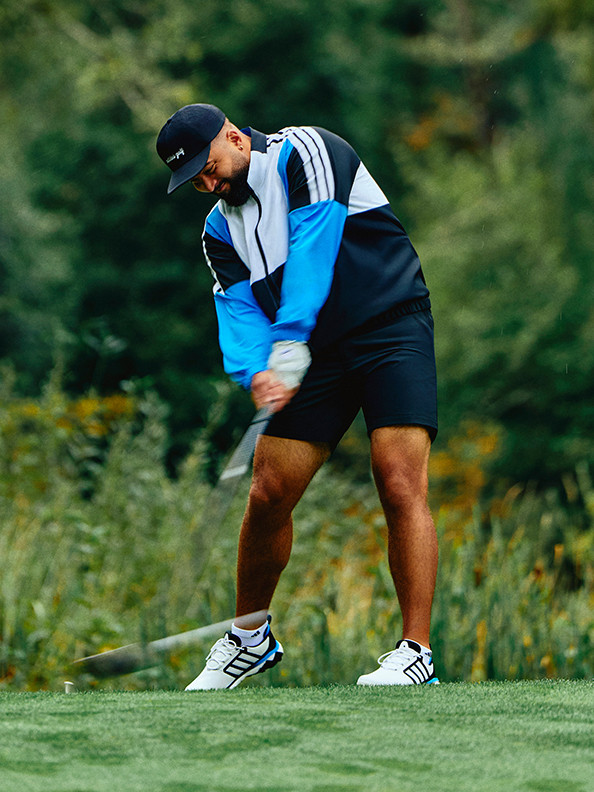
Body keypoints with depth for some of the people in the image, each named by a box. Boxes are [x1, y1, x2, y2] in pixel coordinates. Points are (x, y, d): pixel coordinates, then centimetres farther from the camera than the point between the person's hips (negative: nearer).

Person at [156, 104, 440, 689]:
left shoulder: (306, 153, -7)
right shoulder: (222, 229, 13)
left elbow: (312, 253, -18)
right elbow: (239, 307, 0)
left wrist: (290, 350, -25)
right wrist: (256, 371, -22)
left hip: (392, 327, -6)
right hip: (317, 355, 6)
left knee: (400, 484, -19)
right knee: (268, 495, 1)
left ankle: (416, 650, -18)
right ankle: (250, 636, 22)